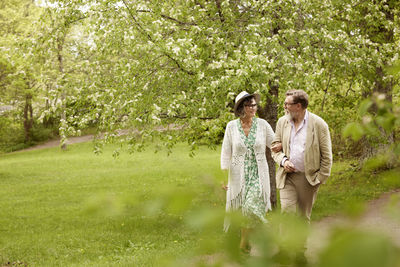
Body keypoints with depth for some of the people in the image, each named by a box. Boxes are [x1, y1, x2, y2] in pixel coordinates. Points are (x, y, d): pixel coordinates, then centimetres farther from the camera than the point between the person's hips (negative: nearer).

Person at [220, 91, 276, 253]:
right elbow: (226, 152, 4)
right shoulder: (231, 126, 0)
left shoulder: (262, 124, 0)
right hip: (239, 176, 1)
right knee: (238, 211, 6)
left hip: (258, 175, -1)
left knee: (252, 208, -15)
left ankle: (244, 244, 1)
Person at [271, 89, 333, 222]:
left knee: (304, 218, 5)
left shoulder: (319, 124, -4)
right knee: (287, 211, -13)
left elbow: (326, 155, -1)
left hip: (308, 178, -2)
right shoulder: (282, 122, 8)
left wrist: (320, 178, -5)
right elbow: (275, 147, 14)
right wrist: (283, 160, -6)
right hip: (287, 177, 2)